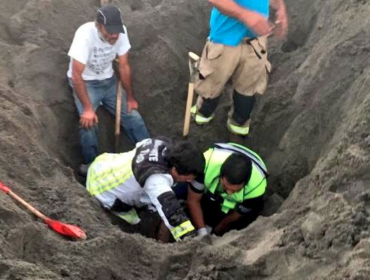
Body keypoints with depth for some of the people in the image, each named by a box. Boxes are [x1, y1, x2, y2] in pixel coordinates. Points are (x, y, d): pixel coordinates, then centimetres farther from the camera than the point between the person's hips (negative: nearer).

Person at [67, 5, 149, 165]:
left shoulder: (120, 32, -17)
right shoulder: (85, 35, -31)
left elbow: (124, 66, -6)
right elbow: (76, 75, -30)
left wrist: (130, 97, -1)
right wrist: (87, 108, -34)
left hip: (108, 80, 5)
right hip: (85, 82, -4)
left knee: (133, 116, -3)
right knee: (88, 123, -25)